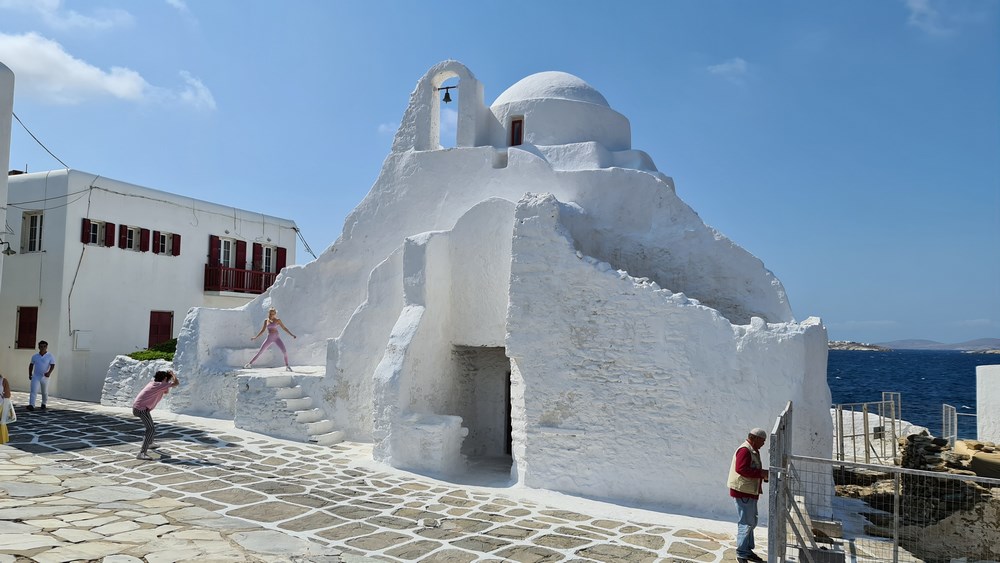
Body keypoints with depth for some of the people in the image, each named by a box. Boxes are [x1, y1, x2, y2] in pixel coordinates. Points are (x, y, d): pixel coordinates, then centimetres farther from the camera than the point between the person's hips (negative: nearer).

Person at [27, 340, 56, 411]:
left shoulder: (50, 356, -5)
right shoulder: (35, 356, 4)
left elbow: (52, 365, -13)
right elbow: (31, 365, 17)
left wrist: (49, 372, -30)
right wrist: (30, 374, 15)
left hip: (45, 377, -1)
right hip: (36, 376, 1)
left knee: (45, 392, 12)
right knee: (33, 391, -13)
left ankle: (43, 404, 32)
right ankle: (31, 405, -19)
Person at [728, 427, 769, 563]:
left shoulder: (753, 451, 16)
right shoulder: (745, 450, -17)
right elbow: (741, 469, -28)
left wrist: (764, 474, 5)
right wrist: (761, 473, -26)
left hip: (750, 492, 11)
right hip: (742, 492, -11)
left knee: (751, 522, 17)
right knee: (746, 523, -6)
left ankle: (748, 550, 27)